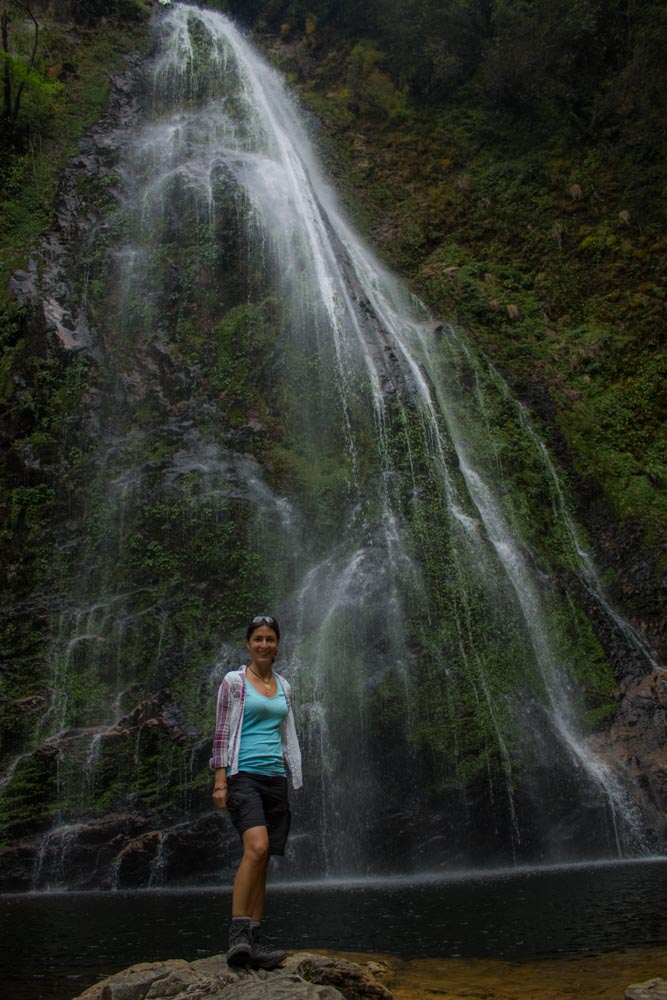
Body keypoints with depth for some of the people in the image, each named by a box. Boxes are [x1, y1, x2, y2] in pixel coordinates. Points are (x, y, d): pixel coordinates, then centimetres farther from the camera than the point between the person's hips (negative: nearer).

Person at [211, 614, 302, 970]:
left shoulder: (284, 687, 16)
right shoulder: (234, 681, 1)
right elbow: (221, 732, -2)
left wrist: (295, 781, 15)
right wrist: (220, 780, -9)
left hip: (274, 778, 5)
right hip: (243, 774, -5)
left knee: (262, 860, 4)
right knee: (257, 847, -23)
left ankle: (253, 941, 9)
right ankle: (237, 935, -18)